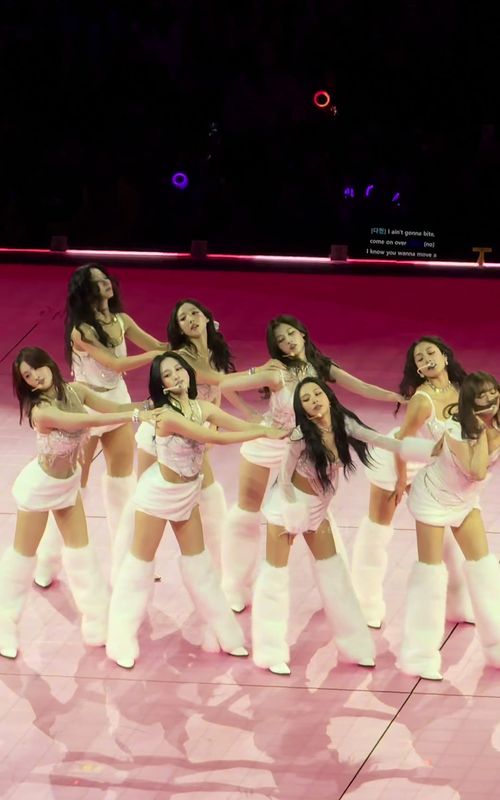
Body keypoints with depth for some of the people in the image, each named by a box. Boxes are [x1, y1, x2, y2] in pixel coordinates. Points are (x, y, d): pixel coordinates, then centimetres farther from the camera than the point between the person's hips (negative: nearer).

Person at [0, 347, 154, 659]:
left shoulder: (75, 390, -12)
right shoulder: (40, 410, -32)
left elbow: (115, 408, -9)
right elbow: (88, 421, -42)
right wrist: (136, 415, -45)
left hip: (69, 482, 6)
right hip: (40, 485, -6)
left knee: (80, 547, 12)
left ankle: (98, 621, 23)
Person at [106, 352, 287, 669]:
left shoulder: (203, 408, -8)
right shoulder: (167, 416, -29)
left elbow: (243, 425, -16)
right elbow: (216, 438, -34)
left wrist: (276, 431, -31)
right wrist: (263, 434, -33)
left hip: (189, 492, 6)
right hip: (160, 491, -6)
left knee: (198, 561, 15)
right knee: (142, 560, 5)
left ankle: (222, 630, 26)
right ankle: (123, 637, 18)